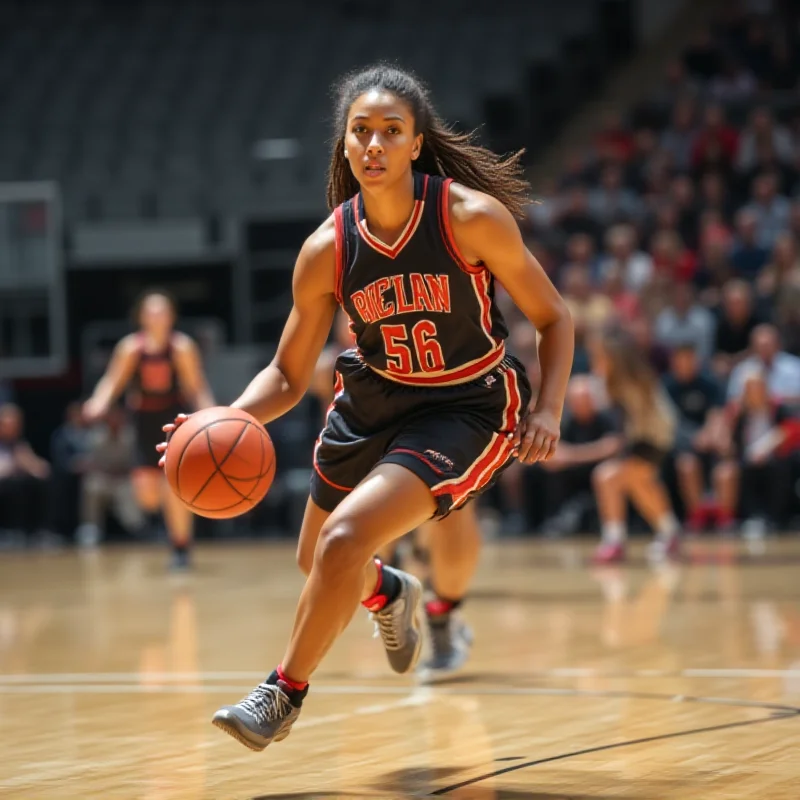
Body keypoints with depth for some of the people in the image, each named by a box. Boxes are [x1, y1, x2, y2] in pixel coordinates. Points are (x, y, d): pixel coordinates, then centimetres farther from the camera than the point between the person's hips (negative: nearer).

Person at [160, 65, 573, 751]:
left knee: (346, 539, -24)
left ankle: (286, 693, -2)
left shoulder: (473, 217, -22)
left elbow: (553, 318, -9)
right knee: (319, 558, 22)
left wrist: (547, 409, -23)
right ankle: (388, 593, 60)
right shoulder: (327, 250, -14)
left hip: (467, 409, -5)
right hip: (371, 403, 5)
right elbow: (288, 376, -5)